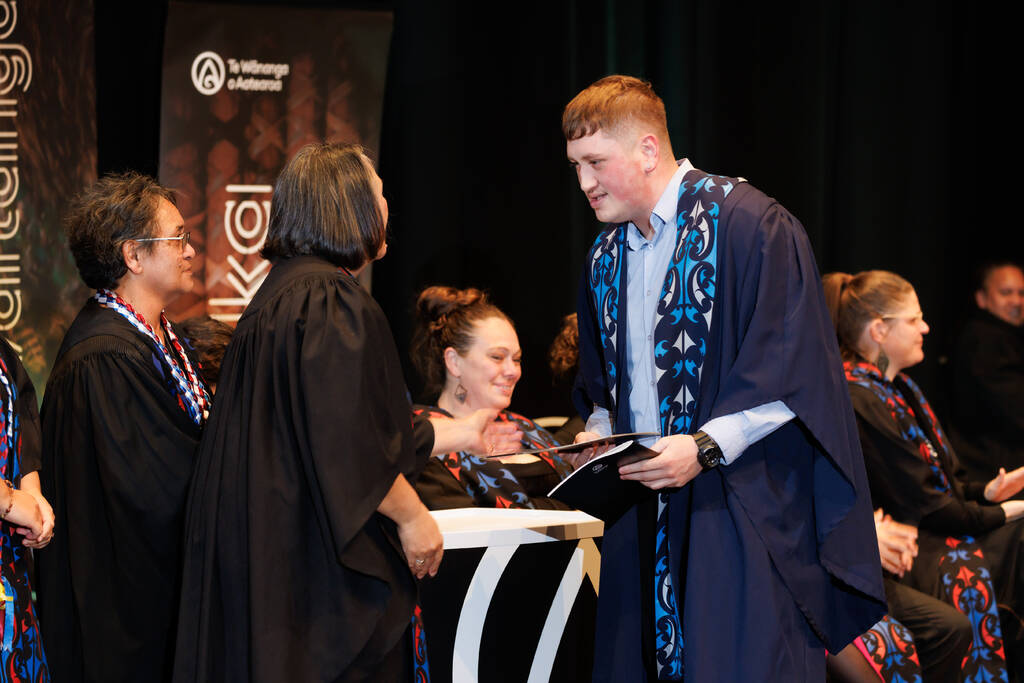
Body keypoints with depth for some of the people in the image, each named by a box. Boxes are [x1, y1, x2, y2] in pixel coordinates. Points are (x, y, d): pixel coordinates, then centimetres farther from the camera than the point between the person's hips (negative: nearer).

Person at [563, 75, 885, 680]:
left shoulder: (750, 225, -10)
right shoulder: (606, 259, 14)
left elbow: (791, 369, -14)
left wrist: (706, 446, -21)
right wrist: (598, 436, 6)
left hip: (740, 504, -7)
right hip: (643, 506, 7)